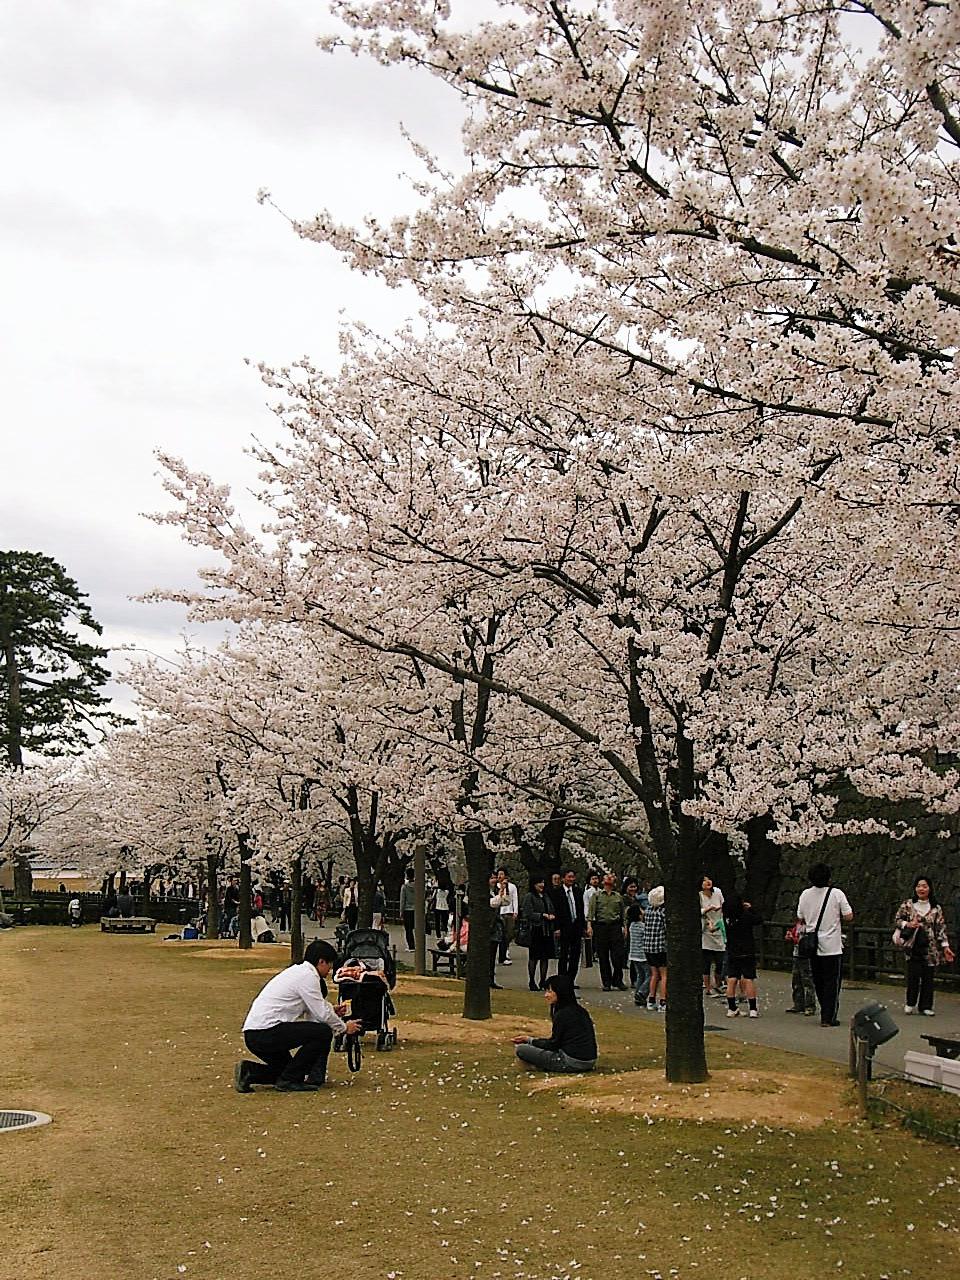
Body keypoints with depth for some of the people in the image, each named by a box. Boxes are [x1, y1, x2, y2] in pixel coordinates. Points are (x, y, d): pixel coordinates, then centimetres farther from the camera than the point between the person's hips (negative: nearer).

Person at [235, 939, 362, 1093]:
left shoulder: (297, 971, 19)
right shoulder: (308, 976, -10)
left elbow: (308, 1011, 30)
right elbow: (321, 1014, -8)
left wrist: (332, 1011, 28)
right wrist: (344, 1028, 7)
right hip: (267, 1032, -10)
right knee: (323, 1032, -11)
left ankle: (248, 1071, 8)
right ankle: (288, 1081, -6)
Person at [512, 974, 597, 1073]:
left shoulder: (562, 1014, -14)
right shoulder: (579, 1010, 11)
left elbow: (553, 1044, -9)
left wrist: (530, 1040, 5)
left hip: (573, 1062, -9)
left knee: (521, 1049, -10)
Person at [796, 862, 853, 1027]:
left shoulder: (805, 894, 1)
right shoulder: (836, 893, -9)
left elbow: (800, 919, 9)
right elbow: (848, 917, -9)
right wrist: (837, 919, 10)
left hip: (812, 946, 4)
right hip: (832, 946, -4)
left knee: (818, 982, 15)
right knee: (832, 982, 2)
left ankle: (826, 1014, 23)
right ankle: (828, 1018, -1)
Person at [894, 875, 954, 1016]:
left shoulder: (936, 908, 4)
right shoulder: (907, 905, 3)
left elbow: (941, 928, 4)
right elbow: (898, 919, 9)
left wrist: (945, 947, -2)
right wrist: (908, 924, -12)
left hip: (930, 948, 1)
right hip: (913, 946, -1)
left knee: (928, 977, 2)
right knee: (913, 976, -5)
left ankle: (925, 1006, 11)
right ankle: (910, 1004, 10)